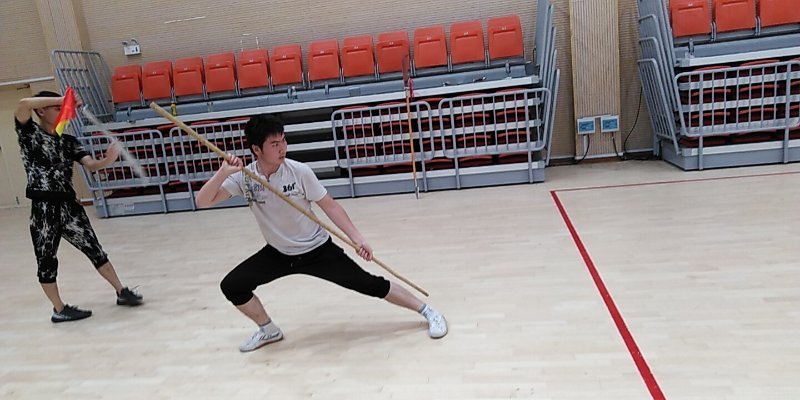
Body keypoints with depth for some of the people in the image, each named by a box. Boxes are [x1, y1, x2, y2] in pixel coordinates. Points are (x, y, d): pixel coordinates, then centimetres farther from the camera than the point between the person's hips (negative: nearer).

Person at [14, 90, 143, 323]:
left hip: (69, 204, 5)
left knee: (94, 250, 10)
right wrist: (62, 99, -15)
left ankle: (122, 292, 19)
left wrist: (108, 160, -23)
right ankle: (59, 309, 19)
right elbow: (23, 104, -19)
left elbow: (91, 165, -2)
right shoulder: (29, 134, 0)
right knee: (46, 260, 6)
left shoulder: (68, 141, 12)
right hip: (44, 209, -5)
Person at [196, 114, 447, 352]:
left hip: (317, 250, -3)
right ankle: (268, 330, 19)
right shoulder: (243, 177, -13)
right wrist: (223, 173, -37)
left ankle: (427, 311, 12)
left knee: (370, 284, -8)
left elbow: (330, 206, -13)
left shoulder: (299, 171, -20)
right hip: (278, 253, 3)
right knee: (231, 286, -6)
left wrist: (357, 239, -20)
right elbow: (203, 202, -19)